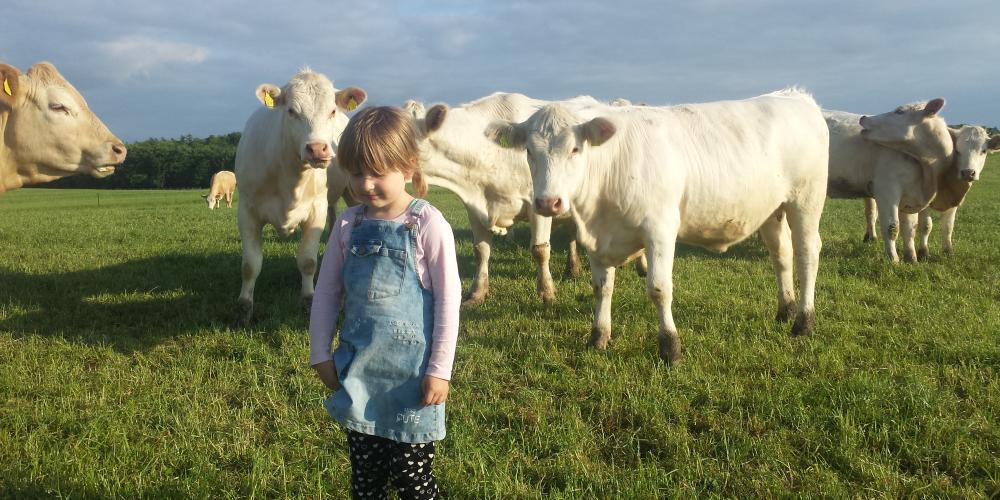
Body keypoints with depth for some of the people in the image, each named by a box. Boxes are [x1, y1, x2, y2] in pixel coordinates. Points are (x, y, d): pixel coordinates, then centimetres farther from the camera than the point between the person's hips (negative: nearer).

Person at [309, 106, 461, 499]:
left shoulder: (428, 225, -12)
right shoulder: (348, 225, 2)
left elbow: (448, 299, -11)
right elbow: (326, 292, 9)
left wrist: (440, 370, -11)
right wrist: (320, 354, 7)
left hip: (411, 373, -5)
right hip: (359, 372, 5)